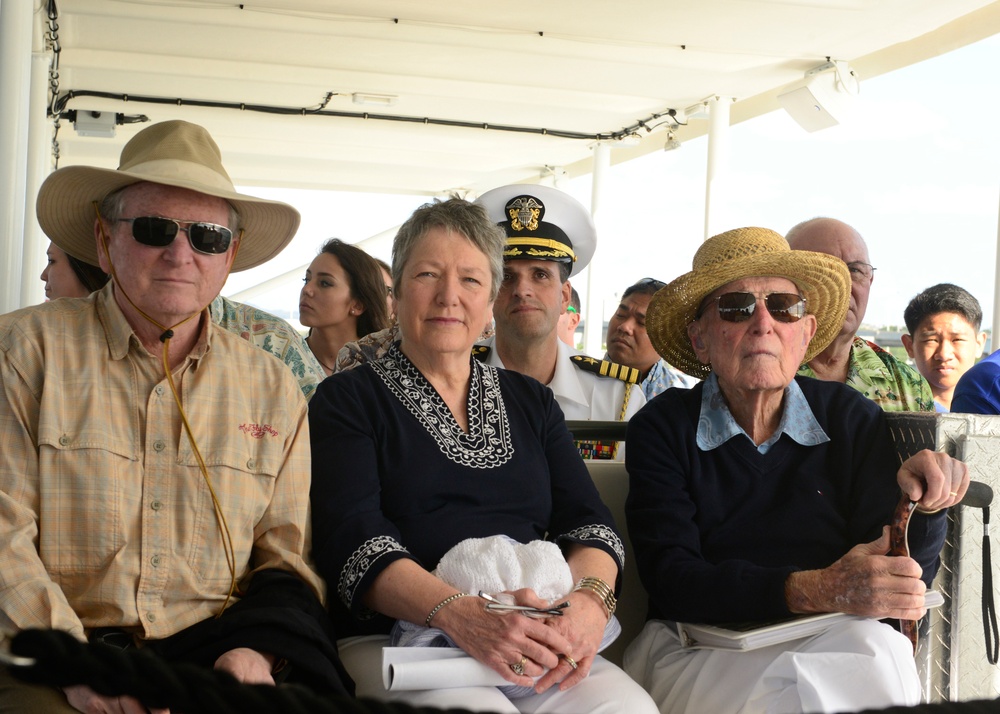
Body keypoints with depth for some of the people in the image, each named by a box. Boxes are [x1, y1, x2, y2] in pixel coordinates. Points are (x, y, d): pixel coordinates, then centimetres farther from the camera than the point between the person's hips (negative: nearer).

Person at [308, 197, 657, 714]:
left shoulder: (532, 402, 20)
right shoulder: (346, 400, 7)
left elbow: (588, 521, 9)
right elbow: (352, 540, -8)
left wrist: (590, 597, -15)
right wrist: (459, 613, -26)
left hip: (535, 647, 3)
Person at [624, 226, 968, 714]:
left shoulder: (853, 421, 7)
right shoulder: (662, 431, -1)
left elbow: (902, 580, 5)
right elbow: (671, 580, -13)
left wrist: (923, 508, -17)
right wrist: (817, 590, -26)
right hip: (699, 651, -3)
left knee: (884, 651, -30)